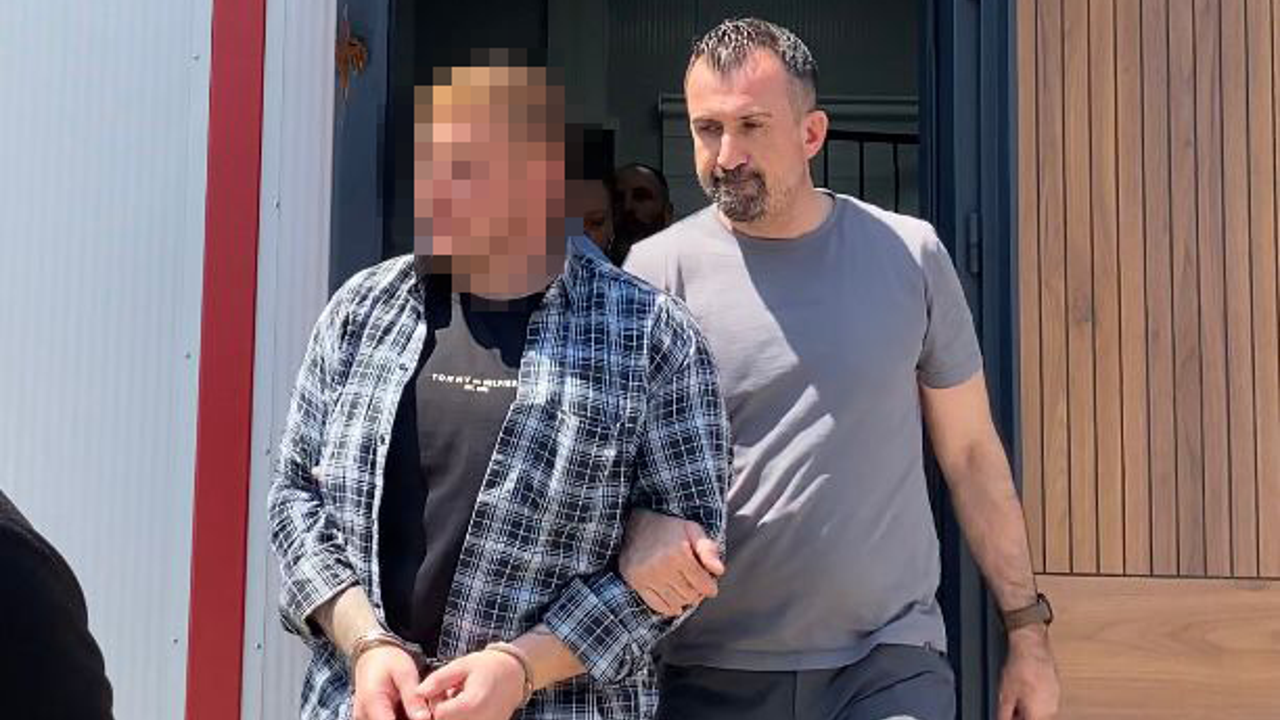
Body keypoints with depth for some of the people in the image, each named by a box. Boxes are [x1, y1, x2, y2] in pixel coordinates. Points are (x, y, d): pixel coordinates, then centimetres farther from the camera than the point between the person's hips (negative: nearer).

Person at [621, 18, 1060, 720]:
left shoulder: (909, 254, 1)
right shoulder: (657, 272, -3)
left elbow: (970, 452, 7)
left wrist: (1027, 627, 7)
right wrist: (640, 527, -25)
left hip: (891, 661, 0)